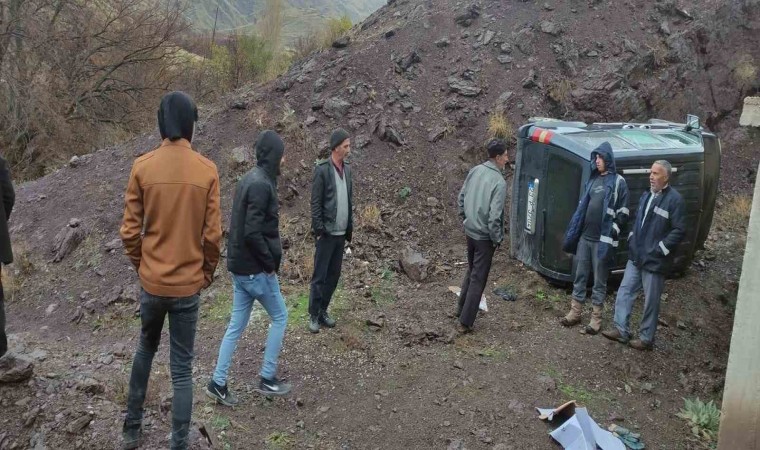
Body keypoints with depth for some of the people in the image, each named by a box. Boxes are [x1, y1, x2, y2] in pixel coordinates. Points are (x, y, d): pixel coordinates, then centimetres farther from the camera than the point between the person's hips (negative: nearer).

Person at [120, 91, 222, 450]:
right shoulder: (207, 171, -10)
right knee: (182, 369, 8)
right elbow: (212, 235, -8)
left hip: (151, 281, 2)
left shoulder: (142, 167, -8)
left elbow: (130, 231, -5)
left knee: (145, 348, 26)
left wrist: (141, 266, 12)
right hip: (188, 284, -2)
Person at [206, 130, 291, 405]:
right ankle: (267, 379, 15)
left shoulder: (249, 179, 11)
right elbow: (253, 233, -25)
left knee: (237, 324, 13)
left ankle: (218, 383, 16)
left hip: (239, 266, 9)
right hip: (256, 268, -9)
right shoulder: (261, 184, -19)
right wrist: (271, 263, -14)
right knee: (280, 317, 8)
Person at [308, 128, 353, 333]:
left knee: (333, 275, 11)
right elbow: (315, 202, -11)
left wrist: (350, 227, 12)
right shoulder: (322, 169, -11)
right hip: (327, 232, -6)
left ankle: (323, 311, 23)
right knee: (320, 276, 1)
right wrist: (319, 229, -13)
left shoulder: (347, 168, 9)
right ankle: (313, 315, 11)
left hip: (341, 233, 6)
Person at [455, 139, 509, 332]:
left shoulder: (475, 171, 0)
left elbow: (462, 197, 9)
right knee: (478, 279, 3)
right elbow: (494, 216, -24)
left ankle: (461, 309, 36)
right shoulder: (499, 182, -21)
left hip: (470, 231, 7)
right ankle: (465, 322, 7)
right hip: (484, 236, -7)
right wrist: (497, 239, -11)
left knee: (471, 271, 24)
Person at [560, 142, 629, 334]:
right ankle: (575, 312, 22)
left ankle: (596, 319, 11)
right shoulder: (592, 179, 11)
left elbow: (623, 213, -6)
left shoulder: (618, 182, -5)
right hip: (584, 237, 6)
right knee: (580, 276, 12)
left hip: (602, 240, -5)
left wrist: (612, 234, -12)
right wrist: (572, 233, 12)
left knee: (599, 280, 3)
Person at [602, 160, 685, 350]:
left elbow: (679, 230, -16)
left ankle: (646, 338, 16)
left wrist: (660, 249, -16)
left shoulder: (674, 199, -13)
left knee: (651, 301, 4)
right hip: (636, 256, 7)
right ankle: (621, 330, 19)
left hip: (655, 260, -7)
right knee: (625, 291, 9)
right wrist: (632, 239, 10)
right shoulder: (647, 195, 11)